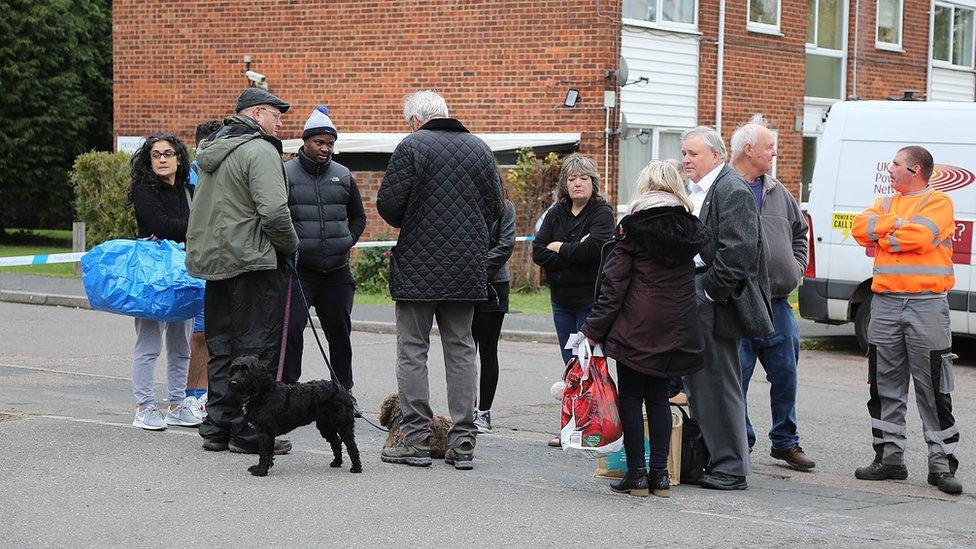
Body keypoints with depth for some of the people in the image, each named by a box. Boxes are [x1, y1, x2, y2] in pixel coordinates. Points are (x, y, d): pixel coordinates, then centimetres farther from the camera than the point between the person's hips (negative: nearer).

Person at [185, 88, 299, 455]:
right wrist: (291, 246, -4)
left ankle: (217, 428, 16)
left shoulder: (213, 150, 18)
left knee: (221, 349, 13)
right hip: (251, 262, -9)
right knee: (256, 348, -4)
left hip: (212, 260, 9)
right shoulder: (259, 150, -12)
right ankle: (247, 433, -3)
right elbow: (274, 211, -19)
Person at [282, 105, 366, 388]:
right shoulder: (285, 174, -1)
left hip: (337, 271, 4)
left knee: (339, 331, 9)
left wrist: (347, 242, 5)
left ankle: (344, 392, 20)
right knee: (291, 328, -11)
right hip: (298, 270, -4)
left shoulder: (343, 176, 11)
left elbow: (358, 217, 21)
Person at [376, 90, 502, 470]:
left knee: (412, 350, 2)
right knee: (461, 350, 9)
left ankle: (416, 439, 0)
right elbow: (495, 208, 11)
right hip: (467, 268, 5)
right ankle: (463, 443, 8)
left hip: (419, 266, -5)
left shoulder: (412, 146, -6)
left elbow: (388, 203, -10)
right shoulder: (480, 149, 10)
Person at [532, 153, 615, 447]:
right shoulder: (556, 213, 11)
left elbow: (595, 247, -22)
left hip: (591, 299, -6)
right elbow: (538, 252, 1)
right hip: (562, 299, 6)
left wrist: (559, 248, -8)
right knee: (570, 365, 10)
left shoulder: (602, 213, -5)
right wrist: (574, 253, -12)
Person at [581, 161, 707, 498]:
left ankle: (636, 473, 1)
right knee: (659, 397, 12)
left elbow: (614, 282, -8)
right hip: (677, 327, 5)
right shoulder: (690, 227, 9)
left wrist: (594, 329, -6)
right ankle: (660, 474, 9)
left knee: (631, 397, 3)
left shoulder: (634, 226, -5)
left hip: (637, 326, -4)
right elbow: (693, 276, 8)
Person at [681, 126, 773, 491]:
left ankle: (730, 468, -1)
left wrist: (713, 292, -18)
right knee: (696, 383, 13)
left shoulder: (732, 191, -12)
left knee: (719, 384, -6)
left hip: (716, 301, -10)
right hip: (691, 297, 10)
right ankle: (705, 460, 21)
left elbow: (738, 250, -19)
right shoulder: (694, 192, 18)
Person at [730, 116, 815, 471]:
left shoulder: (778, 193, 15)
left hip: (777, 302, 6)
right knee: (737, 374, -1)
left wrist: (797, 265, 16)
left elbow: (799, 231, 30)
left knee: (785, 372, 11)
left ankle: (785, 441, 22)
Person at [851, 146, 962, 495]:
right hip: (885, 304, 6)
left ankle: (941, 463, 0)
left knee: (934, 388, -4)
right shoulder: (886, 203, 18)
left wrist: (881, 239, -3)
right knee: (885, 385, 8)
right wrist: (899, 223, -9)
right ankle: (889, 457, 17)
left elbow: (918, 236, -17)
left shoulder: (938, 202, -1)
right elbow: (860, 228, 0)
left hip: (927, 305, -6)